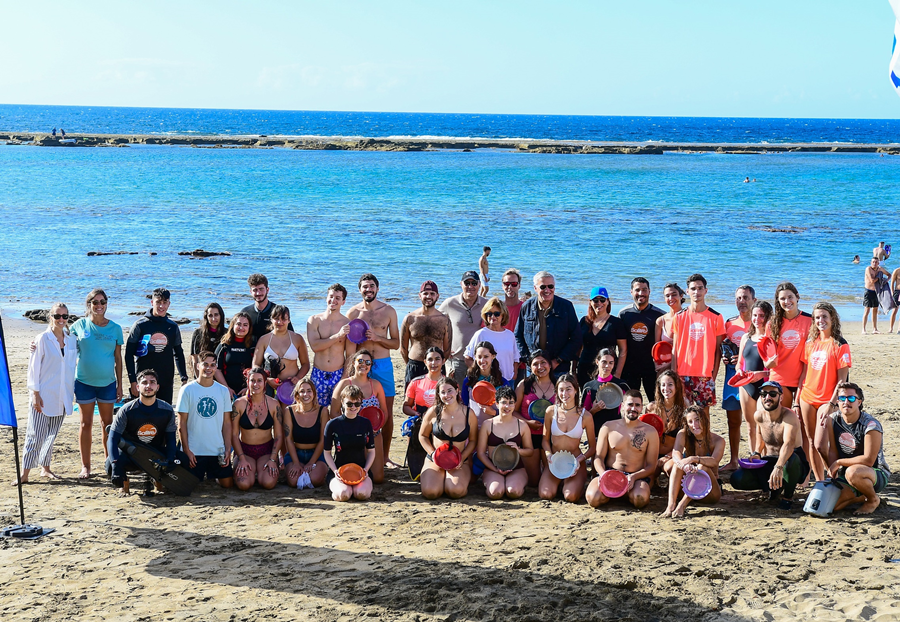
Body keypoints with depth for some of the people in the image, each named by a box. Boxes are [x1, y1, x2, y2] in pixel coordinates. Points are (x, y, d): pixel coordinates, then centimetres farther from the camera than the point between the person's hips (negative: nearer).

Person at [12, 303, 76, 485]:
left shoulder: (71, 339, 7)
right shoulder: (43, 339, -7)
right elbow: (34, 366, -7)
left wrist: (72, 392, 11)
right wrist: (35, 393, -11)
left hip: (62, 397, 4)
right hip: (43, 395, -4)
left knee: (52, 434, 11)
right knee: (36, 434, -5)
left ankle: (45, 468, 23)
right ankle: (24, 474, -1)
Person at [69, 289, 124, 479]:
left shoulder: (115, 328, 1)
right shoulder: (80, 325, -1)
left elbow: (118, 358, 4)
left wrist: (119, 384, 4)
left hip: (107, 382, 1)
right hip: (84, 381, -1)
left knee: (107, 422, 9)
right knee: (86, 423, 4)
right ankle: (85, 466, 10)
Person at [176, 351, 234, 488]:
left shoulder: (223, 391, 5)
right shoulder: (187, 390, -3)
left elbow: (227, 423, 6)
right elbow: (182, 424, -3)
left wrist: (228, 449, -3)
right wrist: (186, 450, -9)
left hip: (218, 450, 2)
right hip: (193, 451, -2)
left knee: (227, 484, -2)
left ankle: (212, 474, 29)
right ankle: (202, 473, 27)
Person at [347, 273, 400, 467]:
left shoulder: (388, 311, 5)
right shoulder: (353, 313, 4)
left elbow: (396, 343, 5)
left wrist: (378, 338, -12)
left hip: (383, 364, 1)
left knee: (387, 413, 3)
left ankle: (385, 456, 14)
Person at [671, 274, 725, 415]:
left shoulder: (716, 317, 4)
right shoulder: (679, 317, 7)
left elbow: (718, 350, 4)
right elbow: (674, 349, 7)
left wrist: (714, 376, -2)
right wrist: (674, 375, -1)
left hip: (705, 375, -1)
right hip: (683, 374, 1)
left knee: (704, 410, 0)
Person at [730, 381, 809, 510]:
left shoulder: (789, 416, -22)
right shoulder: (759, 415, -2)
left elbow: (788, 444, -41)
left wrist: (779, 467, -58)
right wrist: (756, 453, 4)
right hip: (768, 463, 5)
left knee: (791, 459, -43)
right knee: (737, 479, -18)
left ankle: (788, 496, -12)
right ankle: (772, 486, 7)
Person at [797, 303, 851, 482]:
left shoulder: (840, 345, -8)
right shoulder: (810, 343, 8)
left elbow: (842, 379, -11)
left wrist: (831, 403, -16)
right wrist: (797, 399, 9)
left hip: (827, 401, -5)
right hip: (808, 398, 5)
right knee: (811, 441, 8)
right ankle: (819, 482, 17)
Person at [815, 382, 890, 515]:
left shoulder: (871, 425, -20)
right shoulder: (833, 419, -2)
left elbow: (868, 460, -23)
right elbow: (833, 451, 2)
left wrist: (839, 462, -16)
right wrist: (833, 475, -11)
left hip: (877, 474, -6)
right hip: (845, 474, 6)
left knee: (853, 472, -40)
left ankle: (873, 499, -7)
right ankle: (861, 497, 13)